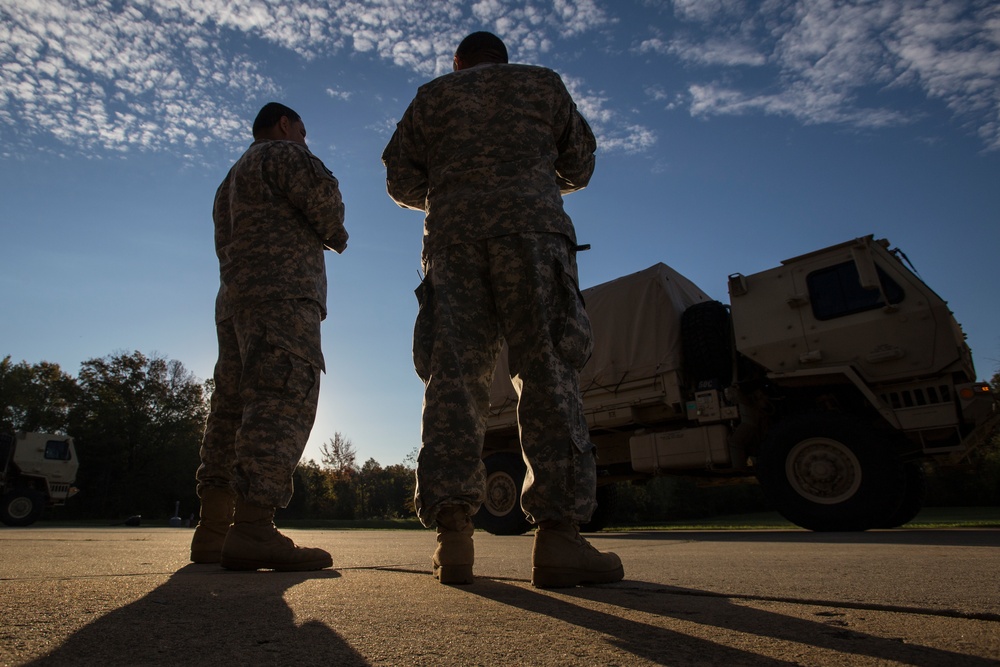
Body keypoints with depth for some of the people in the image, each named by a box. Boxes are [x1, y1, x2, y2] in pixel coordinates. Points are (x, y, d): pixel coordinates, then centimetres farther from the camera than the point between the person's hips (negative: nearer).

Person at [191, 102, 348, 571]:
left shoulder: (232, 179, 35)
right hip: (281, 293, -9)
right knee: (283, 397, -21)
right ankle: (252, 527, -33)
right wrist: (336, 236, 12)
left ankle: (213, 528, 2)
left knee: (232, 407, 4)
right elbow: (321, 194, -8)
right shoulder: (281, 153, 8)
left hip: (234, 299, 10)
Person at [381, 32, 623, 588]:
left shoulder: (432, 96, 25)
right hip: (531, 228, -1)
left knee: (454, 379, -5)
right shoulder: (543, 84, 24)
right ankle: (557, 533, -19)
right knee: (548, 374, -10)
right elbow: (579, 168, 25)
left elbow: (401, 181, 16)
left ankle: (454, 533, -14)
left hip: (453, 236, 2)